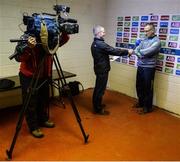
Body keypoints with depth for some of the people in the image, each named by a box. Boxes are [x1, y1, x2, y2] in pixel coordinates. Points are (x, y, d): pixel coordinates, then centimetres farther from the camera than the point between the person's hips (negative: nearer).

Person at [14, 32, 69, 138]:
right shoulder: (26, 38, -19)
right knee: (31, 103, 4)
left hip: (44, 76, 5)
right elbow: (18, 57, -29)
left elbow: (64, 40, 1)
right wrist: (28, 47, -48)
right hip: (28, 77, -5)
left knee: (44, 100, 17)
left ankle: (43, 120, 38)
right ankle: (33, 128, 19)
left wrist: (65, 32, -20)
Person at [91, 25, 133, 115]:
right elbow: (114, 51, -21)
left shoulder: (95, 43, 10)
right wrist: (127, 51, -13)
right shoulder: (100, 44, -22)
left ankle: (97, 105, 31)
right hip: (102, 69, -10)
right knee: (100, 89, -2)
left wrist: (109, 57, 20)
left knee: (98, 88, 18)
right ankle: (98, 109, 7)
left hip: (99, 68, 10)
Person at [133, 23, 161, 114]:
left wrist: (139, 52, -8)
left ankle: (148, 107, 15)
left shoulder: (156, 41, -11)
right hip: (140, 66, 7)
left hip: (149, 68, -7)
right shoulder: (144, 40, 12)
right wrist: (141, 55, -15)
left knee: (147, 88, 2)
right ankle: (141, 102, 35)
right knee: (139, 86, 16)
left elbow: (147, 52, -23)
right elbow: (136, 50, 4)